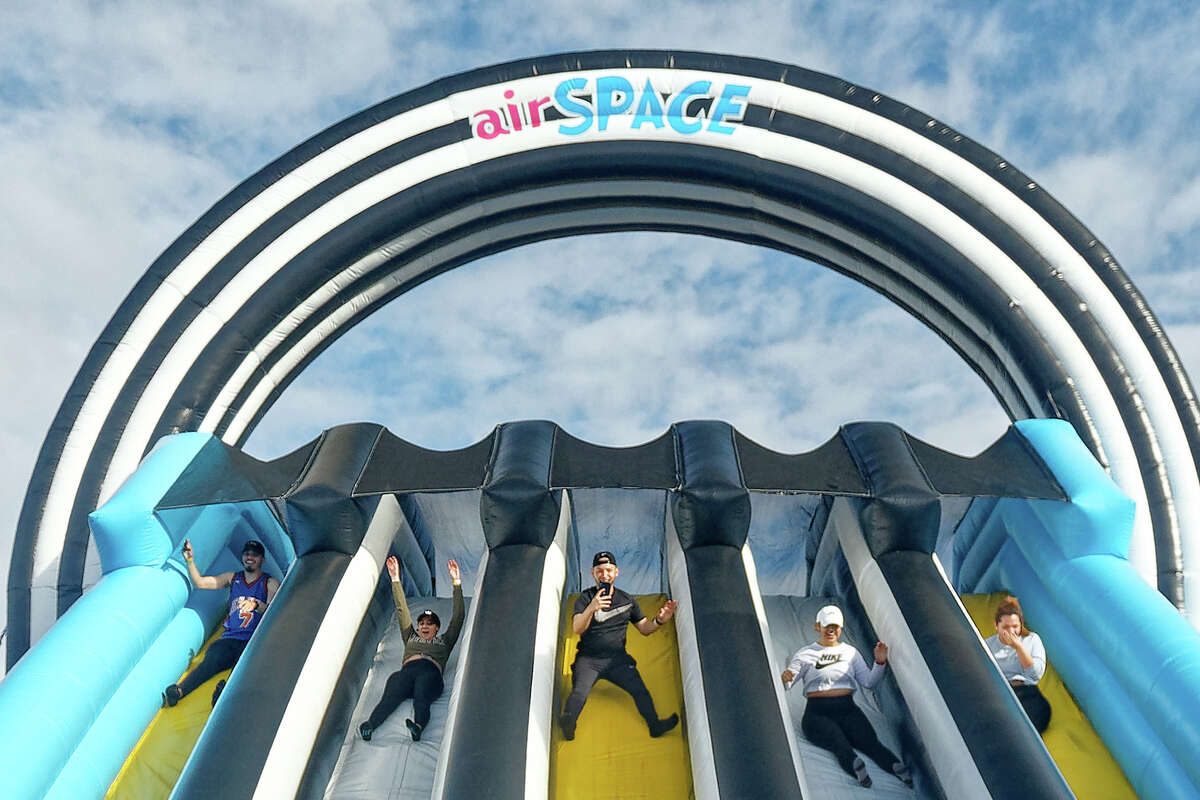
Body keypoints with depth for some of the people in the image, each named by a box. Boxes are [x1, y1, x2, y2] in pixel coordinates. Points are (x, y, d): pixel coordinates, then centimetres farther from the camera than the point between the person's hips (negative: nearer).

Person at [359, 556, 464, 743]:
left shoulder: (444, 641, 34)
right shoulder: (411, 638, 38)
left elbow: (458, 616, 26)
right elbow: (402, 610, 35)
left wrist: (456, 583, 21)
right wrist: (395, 579, 31)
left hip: (431, 673, -2)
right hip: (407, 670, 2)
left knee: (421, 700, -34)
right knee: (390, 697, -30)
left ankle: (418, 726, -62)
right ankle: (369, 725, -54)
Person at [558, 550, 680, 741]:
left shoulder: (627, 600, 12)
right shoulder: (585, 597, 2)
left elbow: (644, 629, 16)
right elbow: (576, 629, -13)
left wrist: (659, 620, -7)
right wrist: (591, 608, -32)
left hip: (617, 659, 2)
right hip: (588, 659, -2)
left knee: (640, 689, -20)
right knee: (580, 691, -28)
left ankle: (654, 724, -23)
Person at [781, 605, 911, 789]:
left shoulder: (850, 652, 22)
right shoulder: (804, 654, 13)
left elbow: (868, 682, 14)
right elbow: (785, 685, 5)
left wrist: (880, 662, -2)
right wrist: (784, 678, -20)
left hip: (847, 709, 3)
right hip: (818, 712, -3)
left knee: (871, 742, -26)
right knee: (841, 743, -33)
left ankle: (900, 770, -45)